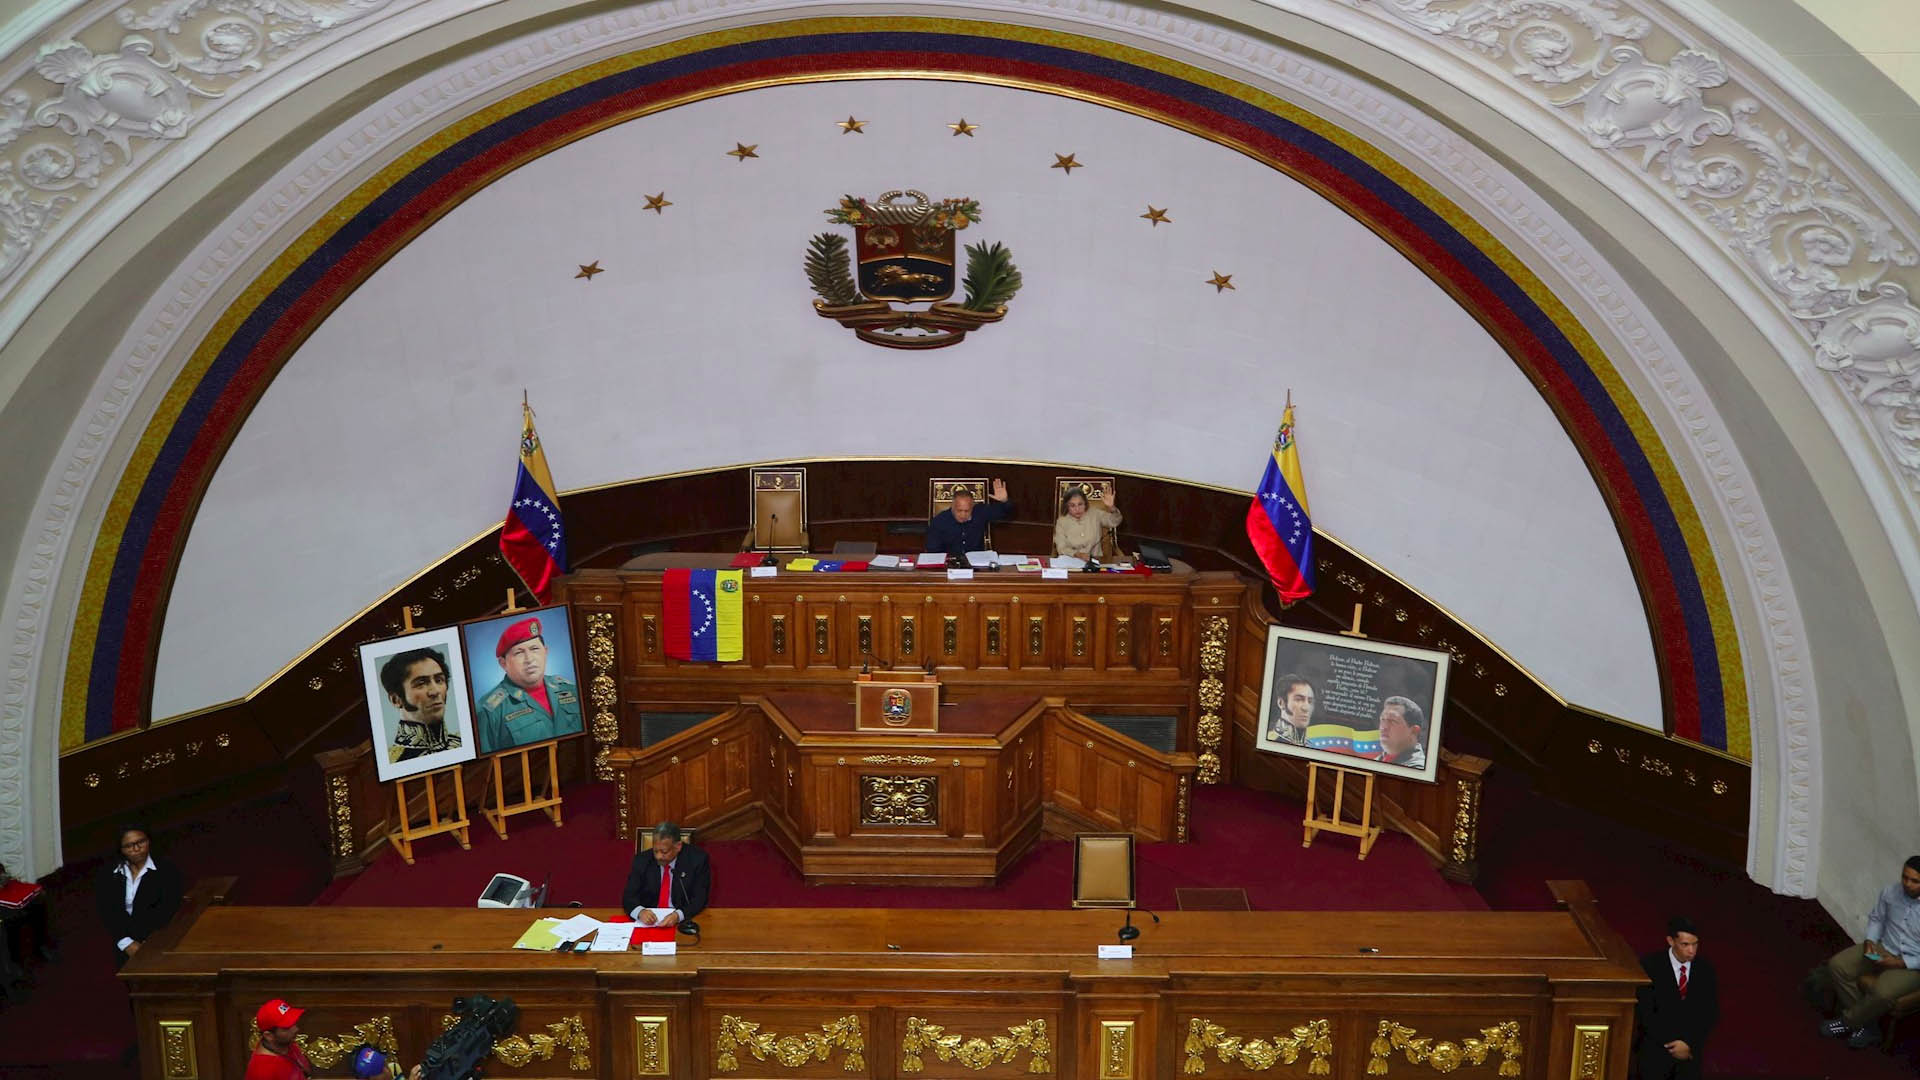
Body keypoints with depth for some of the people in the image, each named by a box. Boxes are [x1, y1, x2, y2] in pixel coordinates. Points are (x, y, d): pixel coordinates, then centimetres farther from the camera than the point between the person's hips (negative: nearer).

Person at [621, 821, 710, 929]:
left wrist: (678, 915, -29)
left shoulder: (697, 860, -7)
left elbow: (700, 899, -10)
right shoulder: (642, 860, -1)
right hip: (649, 921, 1)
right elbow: (628, 896, -3)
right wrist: (640, 911, -26)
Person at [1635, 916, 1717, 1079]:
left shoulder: (1706, 969, -3)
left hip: (1691, 1050, 2)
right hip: (1656, 1048, -2)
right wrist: (1670, 1043, -17)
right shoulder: (1650, 965, -13)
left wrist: (1690, 1043, -12)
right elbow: (1644, 1011, -14)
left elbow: (1711, 1012, 0)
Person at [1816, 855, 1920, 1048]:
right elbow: (1876, 918, 12)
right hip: (1883, 948, 6)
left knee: (1883, 992, -33)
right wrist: (1870, 941, -5)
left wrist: (1901, 963, -23)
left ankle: (1848, 1022, -4)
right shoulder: (1890, 892, -7)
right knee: (1836, 965, -14)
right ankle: (1865, 1023, -3)